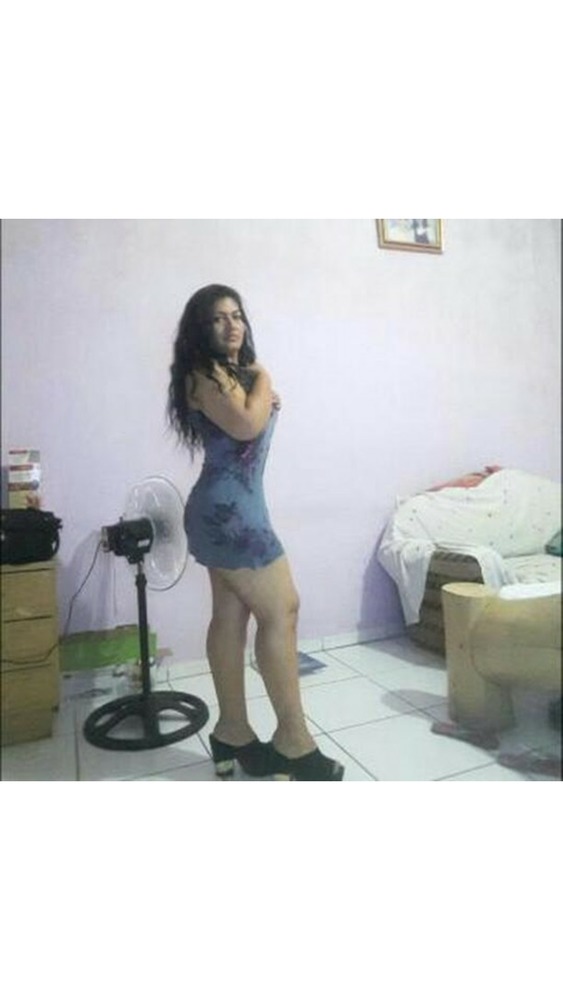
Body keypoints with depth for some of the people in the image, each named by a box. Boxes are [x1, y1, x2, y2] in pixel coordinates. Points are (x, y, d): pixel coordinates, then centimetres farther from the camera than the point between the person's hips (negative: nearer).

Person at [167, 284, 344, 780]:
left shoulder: (235, 371, 19)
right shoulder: (204, 373, -10)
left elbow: (254, 420, 26)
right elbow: (247, 425, -23)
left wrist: (262, 392, 9)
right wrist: (263, 379, -7)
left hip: (232, 504, 10)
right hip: (227, 506, -10)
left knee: (231, 615, 10)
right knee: (281, 610, -7)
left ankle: (233, 732, 20)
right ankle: (293, 737, 3)